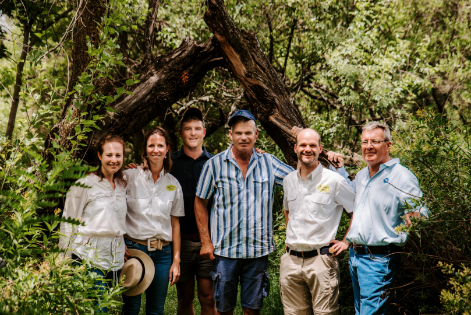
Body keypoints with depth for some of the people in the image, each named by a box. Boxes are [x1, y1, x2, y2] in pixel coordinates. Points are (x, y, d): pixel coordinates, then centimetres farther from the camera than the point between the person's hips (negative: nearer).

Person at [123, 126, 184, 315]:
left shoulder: (173, 184, 7)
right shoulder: (129, 177, -2)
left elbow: (175, 223, 10)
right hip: (133, 248, -3)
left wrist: (176, 260, 8)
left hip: (162, 252, 3)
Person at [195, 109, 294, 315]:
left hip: (258, 250, 2)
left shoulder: (269, 163, 3)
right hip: (225, 250, -1)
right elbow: (200, 202, 4)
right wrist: (206, 241, -1)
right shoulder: (215, 165, -2)